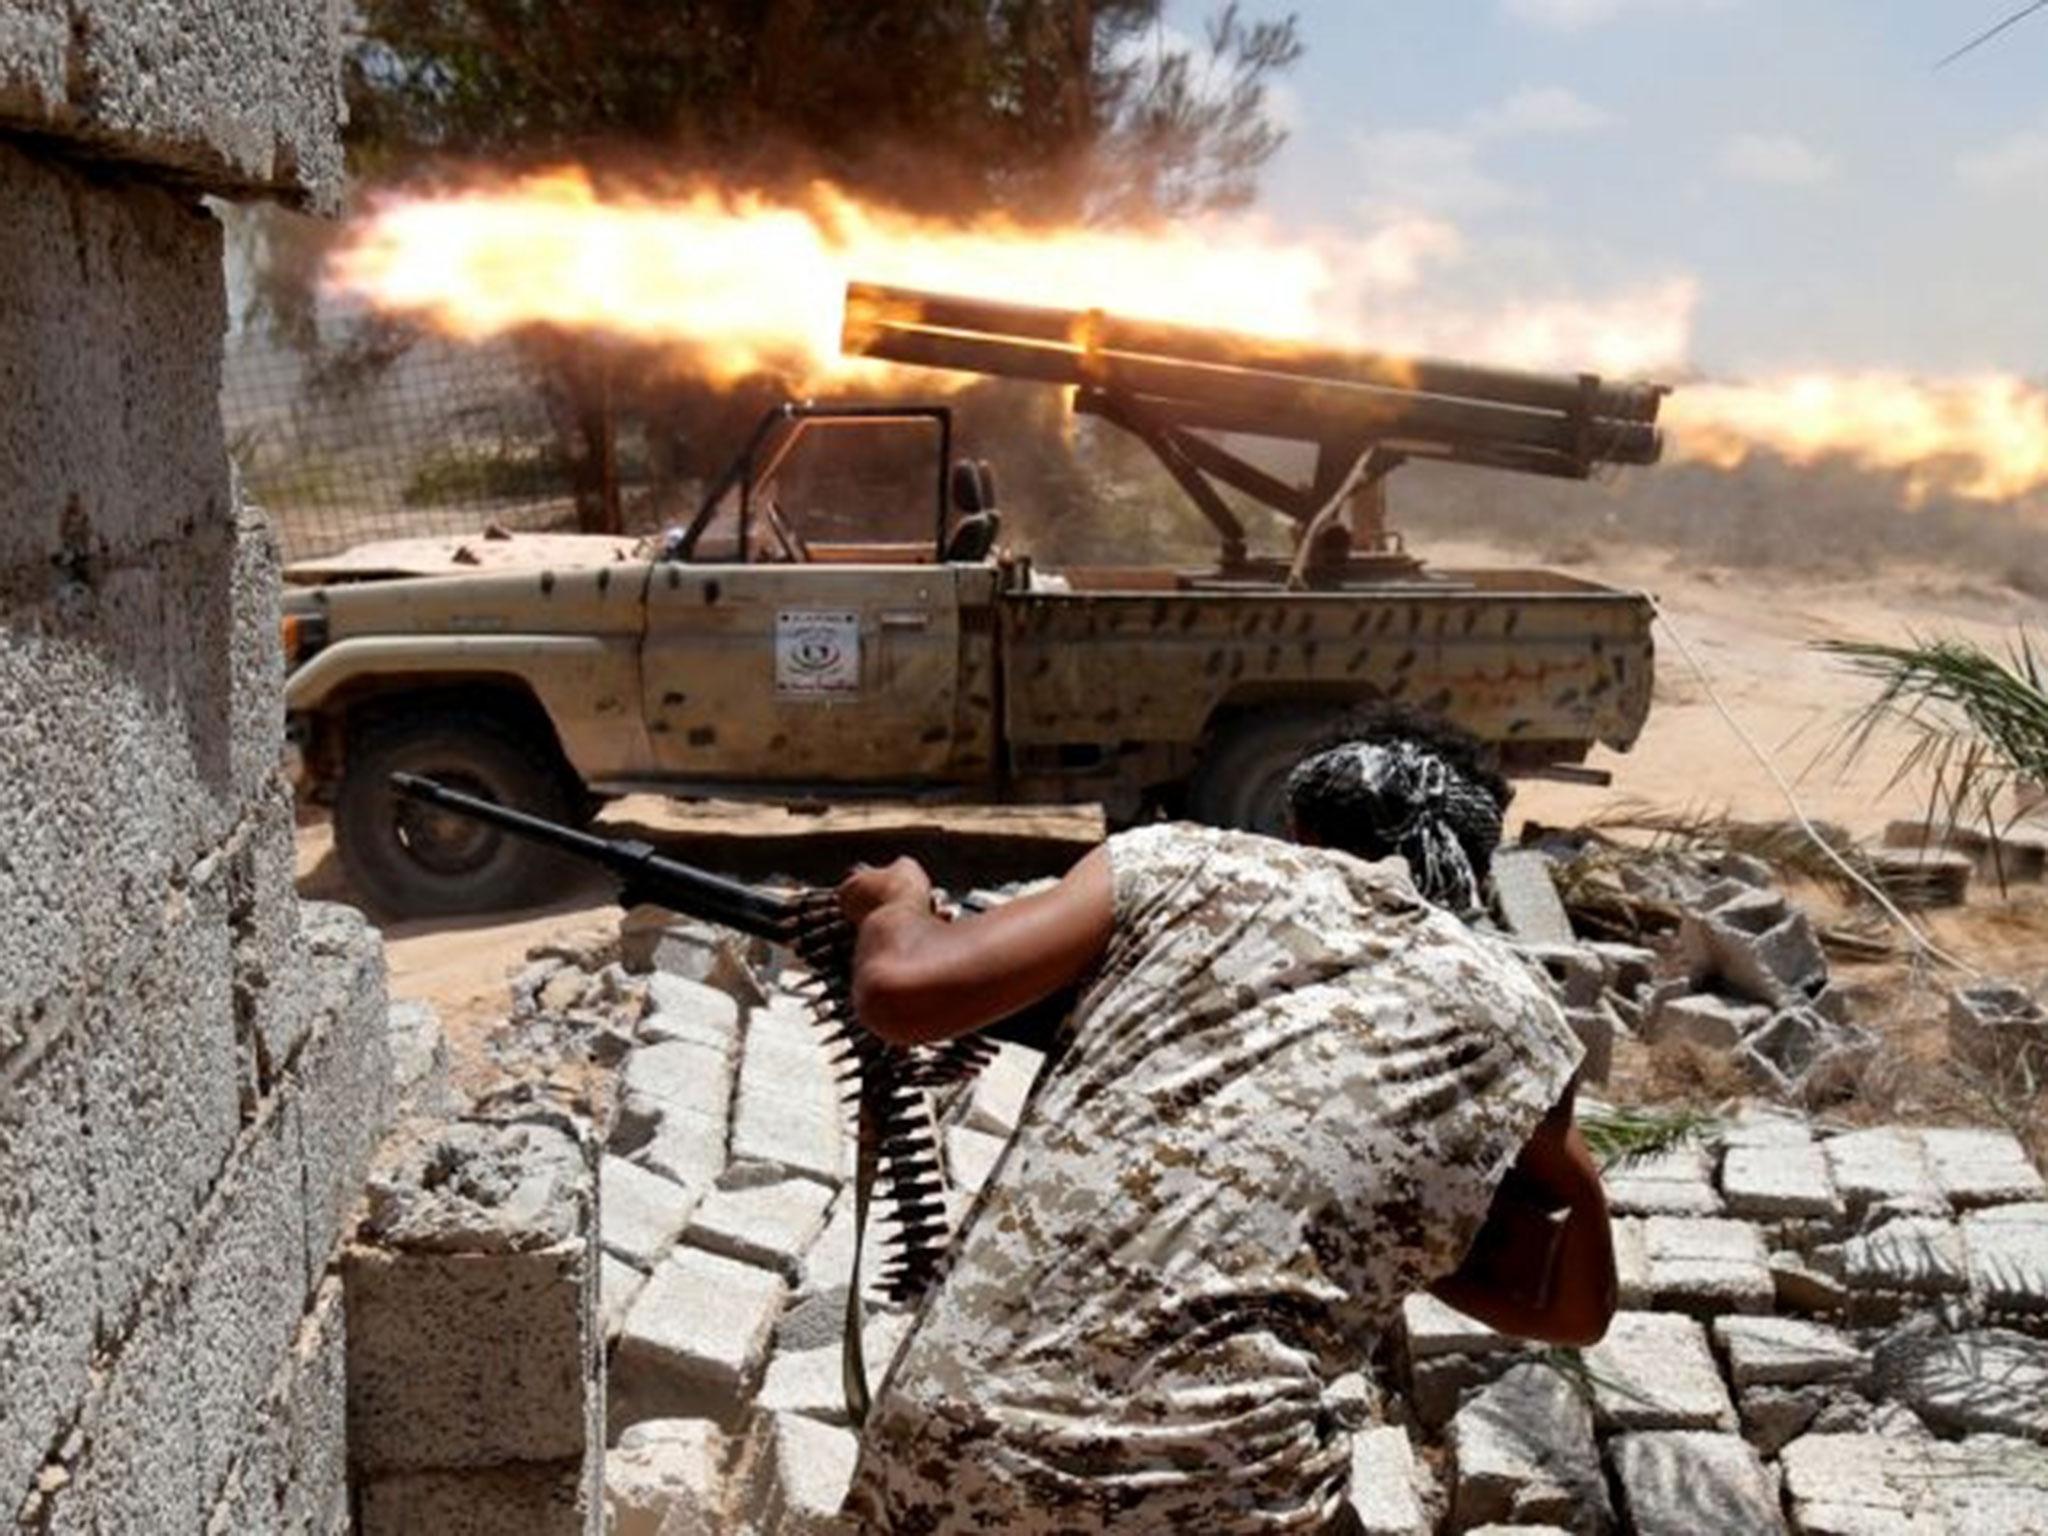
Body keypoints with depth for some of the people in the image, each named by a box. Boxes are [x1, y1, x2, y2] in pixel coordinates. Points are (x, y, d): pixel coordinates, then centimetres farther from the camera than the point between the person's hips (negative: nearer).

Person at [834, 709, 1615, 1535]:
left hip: (952, 1439, 1)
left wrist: (894, 903, 23)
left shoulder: (1181, 863, 9)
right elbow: (1576, 1304, 21)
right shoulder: (1510, 1020, 11)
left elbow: (898, 987, 2)